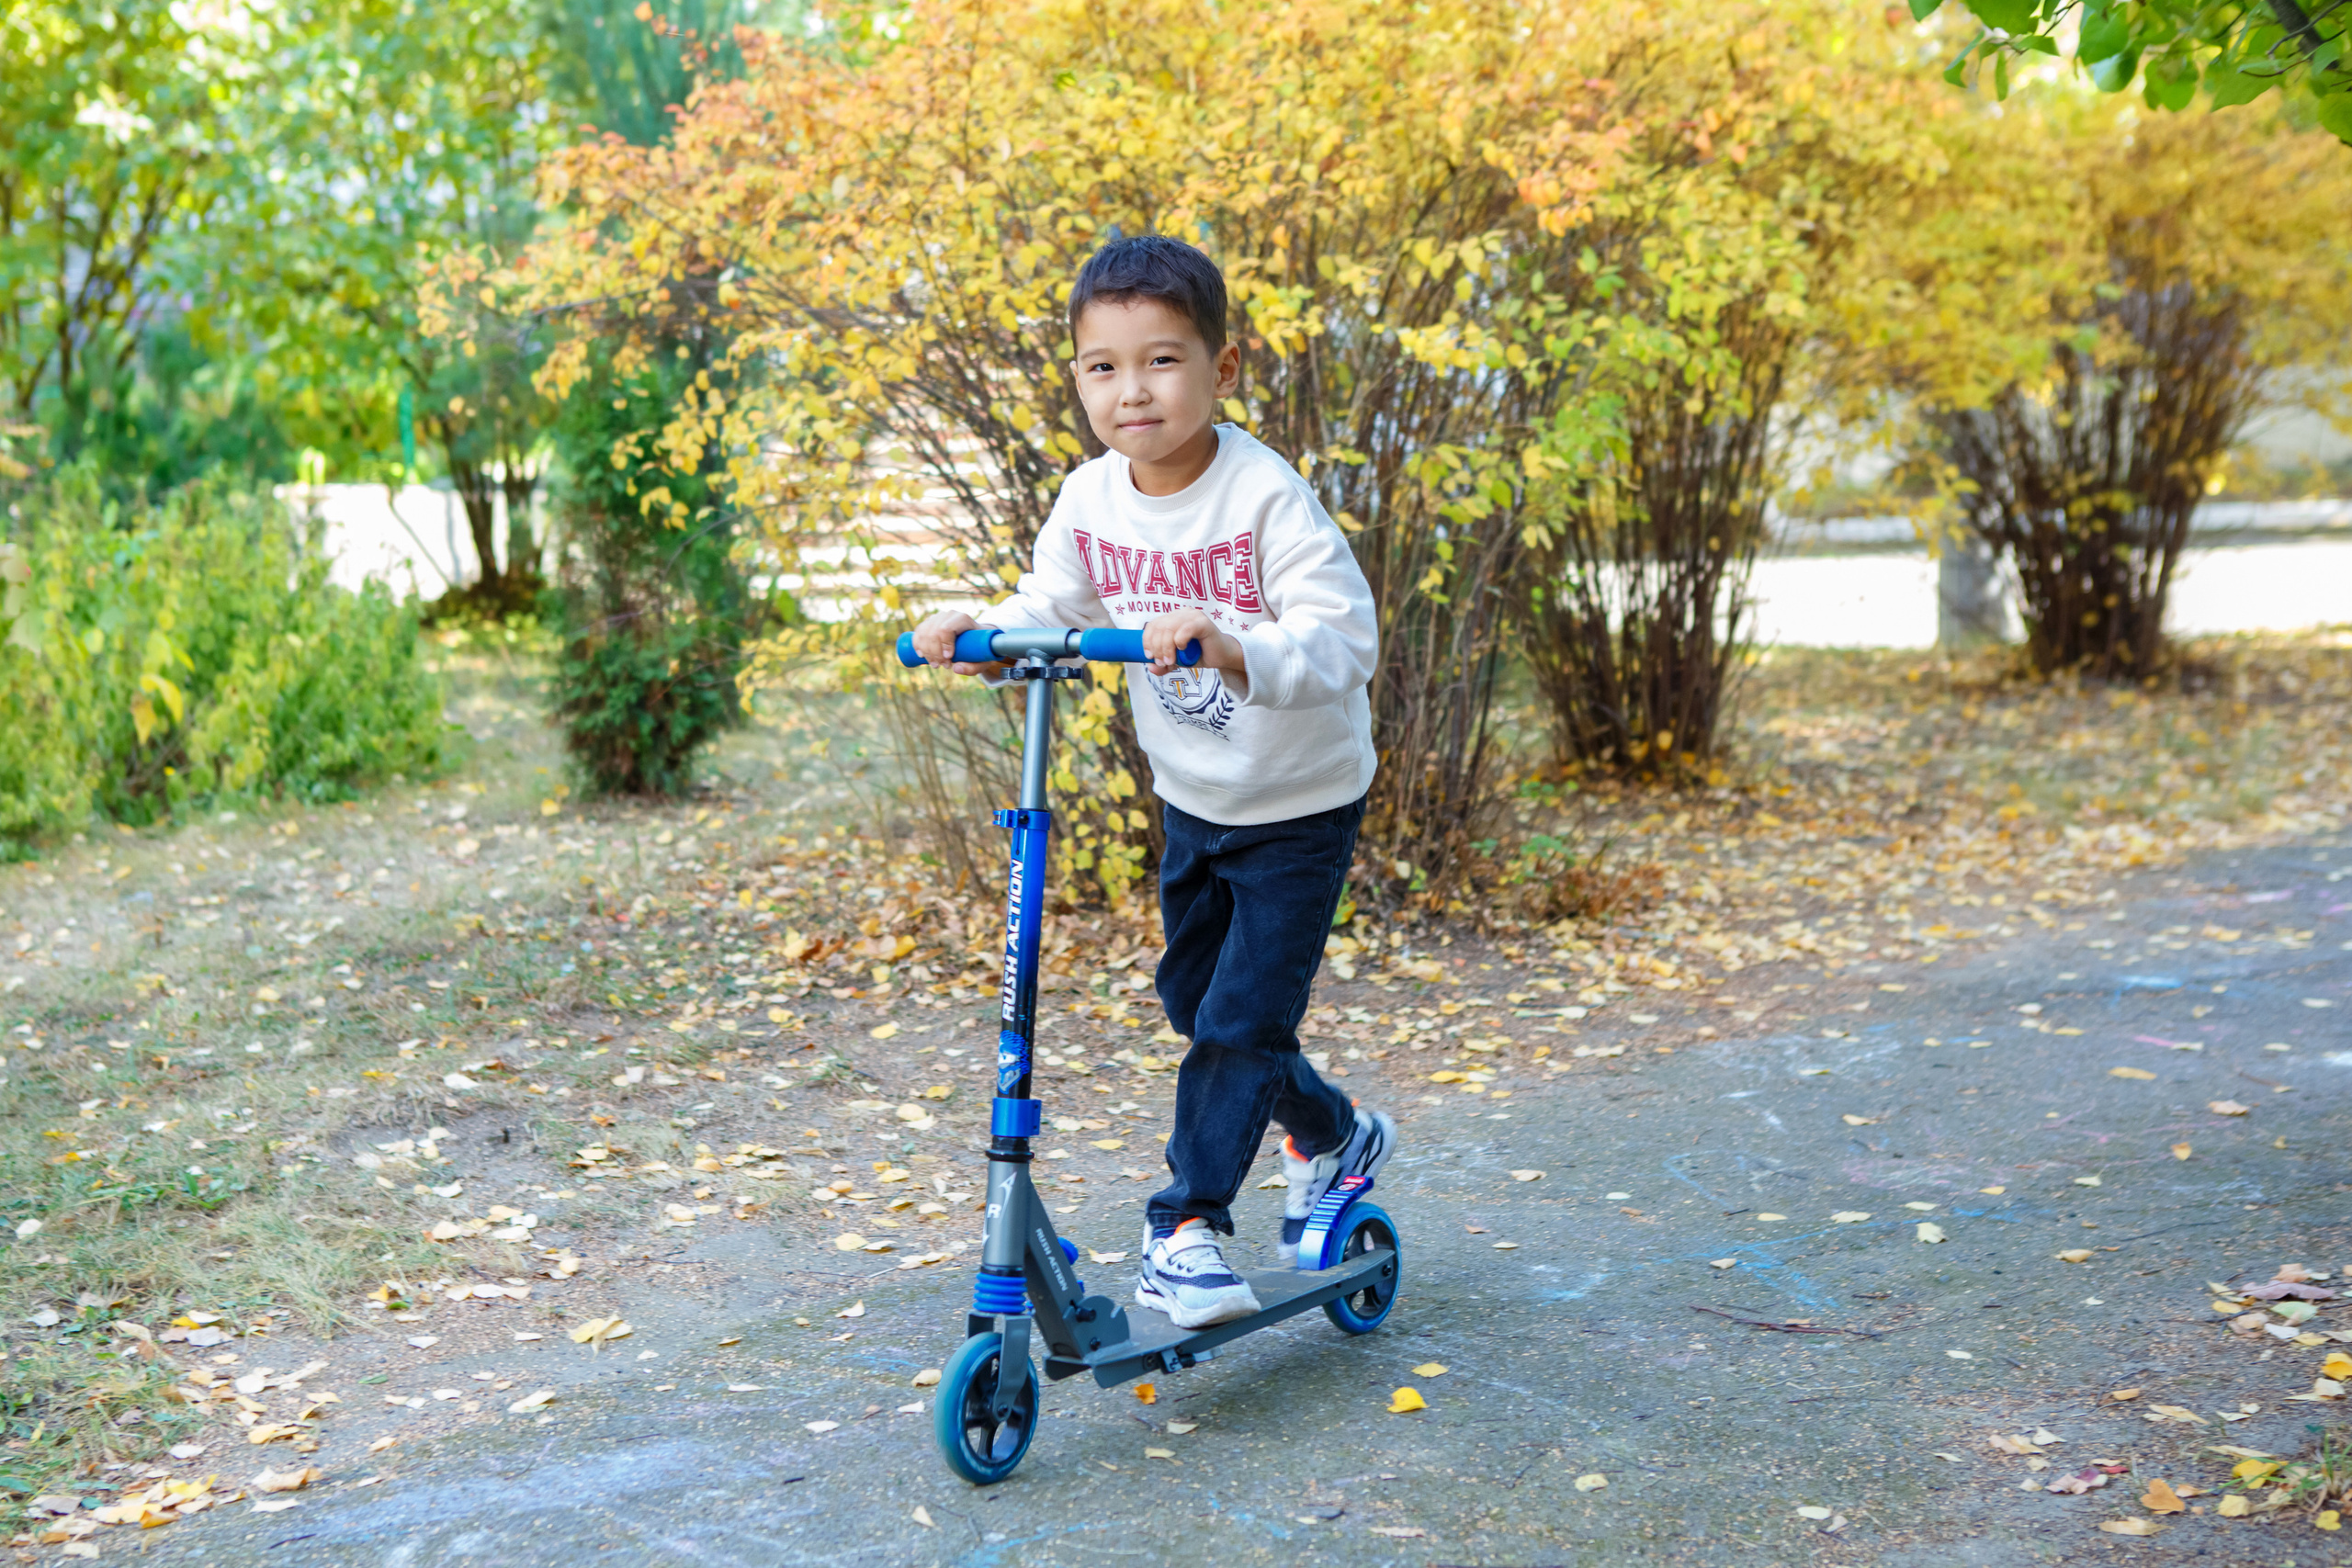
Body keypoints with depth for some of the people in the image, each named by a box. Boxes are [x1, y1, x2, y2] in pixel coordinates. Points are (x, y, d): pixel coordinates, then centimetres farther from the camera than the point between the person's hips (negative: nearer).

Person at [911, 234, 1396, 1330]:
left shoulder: (1268, 498, -27)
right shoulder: (1089, 501, -9)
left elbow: (1342, 640, -34)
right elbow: (1053, 609, 3)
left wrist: (1236, 650, -51)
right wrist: (978, 634, -17)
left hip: (1299, 808, -7)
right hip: (1192, 801, 7)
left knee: (1240, 1020, -8)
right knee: (1193, 998, 19)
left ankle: (1186, 1226, 8)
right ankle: (1332, 1136, 43)